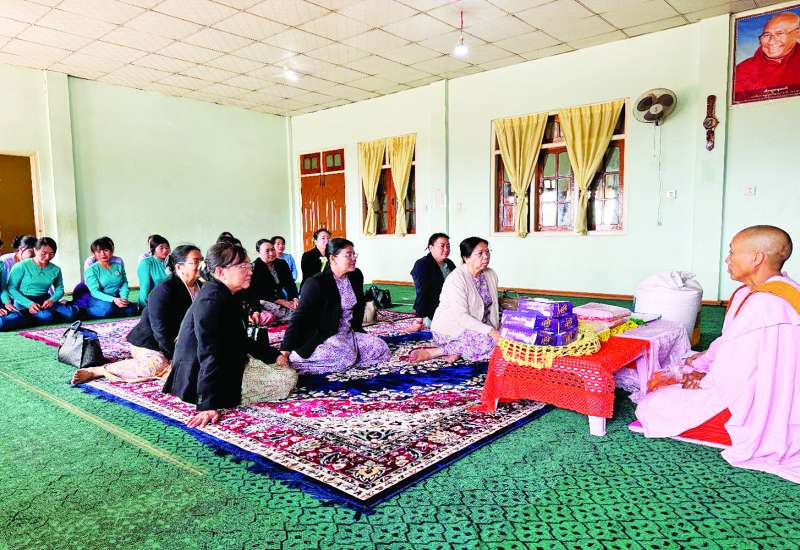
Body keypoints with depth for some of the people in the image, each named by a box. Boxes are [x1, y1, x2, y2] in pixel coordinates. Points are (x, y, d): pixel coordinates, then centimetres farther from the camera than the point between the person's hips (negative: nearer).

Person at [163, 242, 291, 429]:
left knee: (287, 371, 22)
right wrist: (207, 405, -31)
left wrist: (275, 355, 14)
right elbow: (208, 354, -29)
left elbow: (240, 341, 18)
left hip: (226, 366, 10)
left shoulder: (226, 296, 8)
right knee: (289, 379, -9)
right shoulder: (210, 299, -23)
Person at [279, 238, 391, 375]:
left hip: (348, 334, 8)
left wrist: (356, 329, 20)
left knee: (381, 348, -5)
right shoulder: (315, 283, -20)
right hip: (321, 338, -8)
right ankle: (293, 360, -13)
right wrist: (284, 353, -24)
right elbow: (298, 318, -21)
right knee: (346, 357, -32)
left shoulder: (356, 275, 0)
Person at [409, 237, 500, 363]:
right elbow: (461, 316, -27)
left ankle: (456, 350, -8)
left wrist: (495, 331, -5)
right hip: (449, 330, -7)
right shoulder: (456, 278, -21)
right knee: (489, 343, -27)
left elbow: (493, 307, 7)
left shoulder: (491, 274, 2)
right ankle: (433, 352, -19)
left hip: (475, 327, 8)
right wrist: (490, 331, -30)